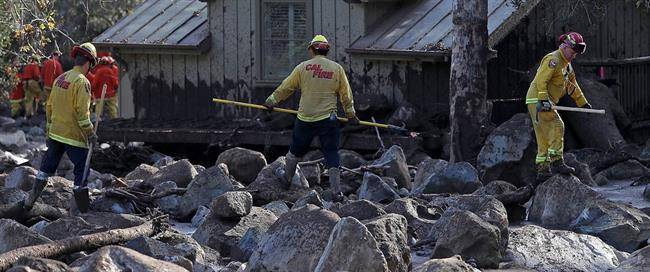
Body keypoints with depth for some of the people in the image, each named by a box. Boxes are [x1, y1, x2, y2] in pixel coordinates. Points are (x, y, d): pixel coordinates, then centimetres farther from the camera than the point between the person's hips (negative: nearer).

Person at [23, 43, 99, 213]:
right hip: (74, 136, -8)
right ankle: (82, 208, 2)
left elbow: (49, 107, 16)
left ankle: (30, 201, 25)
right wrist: (90, 133, -15)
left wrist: (49, 131, 24)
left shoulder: (59, 79, 10)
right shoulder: (82, 82, -14)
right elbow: (82, 112, -21)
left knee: (47, 168, 19)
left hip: (55, 134, 8)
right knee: (82, 171, 1)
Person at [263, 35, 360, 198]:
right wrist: (351, 114, 19)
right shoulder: (336, 69, -1)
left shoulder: (303, 68, -3)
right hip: (328, 120, 0)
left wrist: (272, 101, 20)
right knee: (332, 154, 3)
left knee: (296, 150, 20)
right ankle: (336, 190, -1)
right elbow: (346, 94, 5)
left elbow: (286, 87, 5)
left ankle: (287, 177, 38)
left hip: (305, 119, 0)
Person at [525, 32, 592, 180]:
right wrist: (543, 100, -33)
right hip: (537, 100, -10)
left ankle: (543, 169, 10)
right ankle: (556, 162, -20)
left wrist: (583, 103, 33)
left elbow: (572, 86, 31)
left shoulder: (566, 65, 20)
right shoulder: (553, 60, -13)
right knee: (556, 127, -17)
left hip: (543, 102, 10)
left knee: (544, 137, 9)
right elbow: (541, 80, -25)